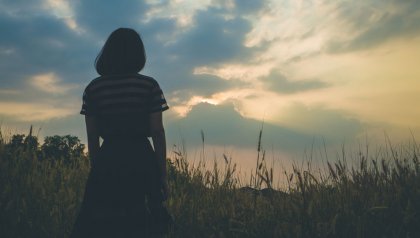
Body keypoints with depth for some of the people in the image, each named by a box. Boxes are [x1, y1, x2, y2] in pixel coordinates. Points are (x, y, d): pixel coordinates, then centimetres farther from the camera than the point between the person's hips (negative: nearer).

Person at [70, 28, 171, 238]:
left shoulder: (93, 88, 4)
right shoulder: (149, 86, -3)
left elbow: (92, 137, 6)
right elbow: (157, 132, -6)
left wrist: (96, 170, 15)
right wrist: (162, 174, 1)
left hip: (107, 161, 2)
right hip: (140, 161, -2)